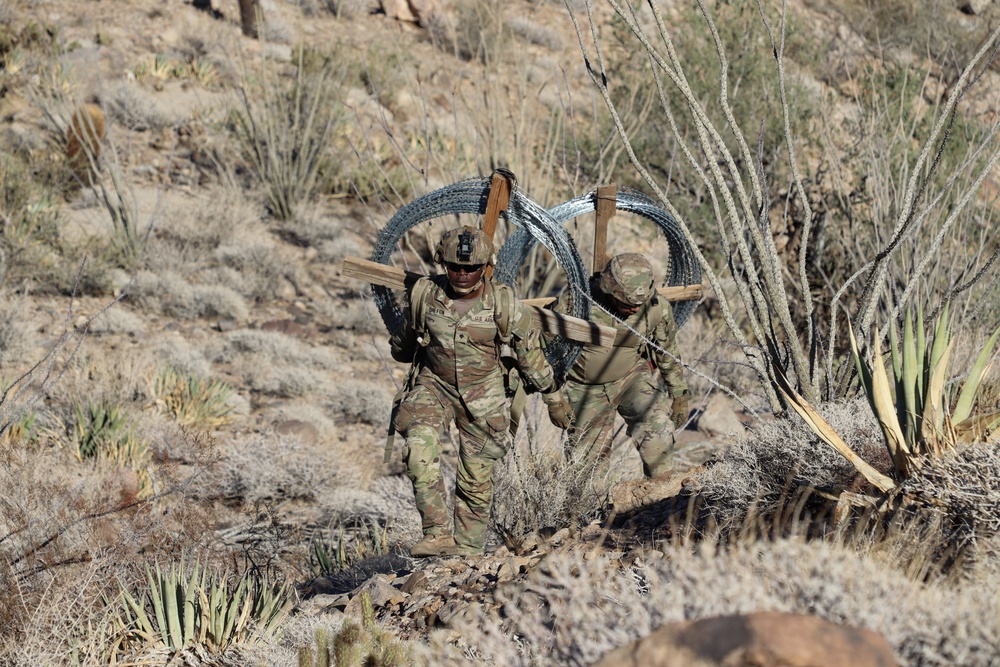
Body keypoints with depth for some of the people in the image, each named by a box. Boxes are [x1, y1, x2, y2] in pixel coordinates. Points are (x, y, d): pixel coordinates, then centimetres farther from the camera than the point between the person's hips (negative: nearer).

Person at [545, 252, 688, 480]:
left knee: (658, 426, -26)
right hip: (587, 387, -1)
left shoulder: (656, 308, -17)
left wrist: (679, 394, 9)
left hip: (633, 376, 1)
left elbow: (668, 353, 3)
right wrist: (554, 400, -9)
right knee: (588, 460, 0)